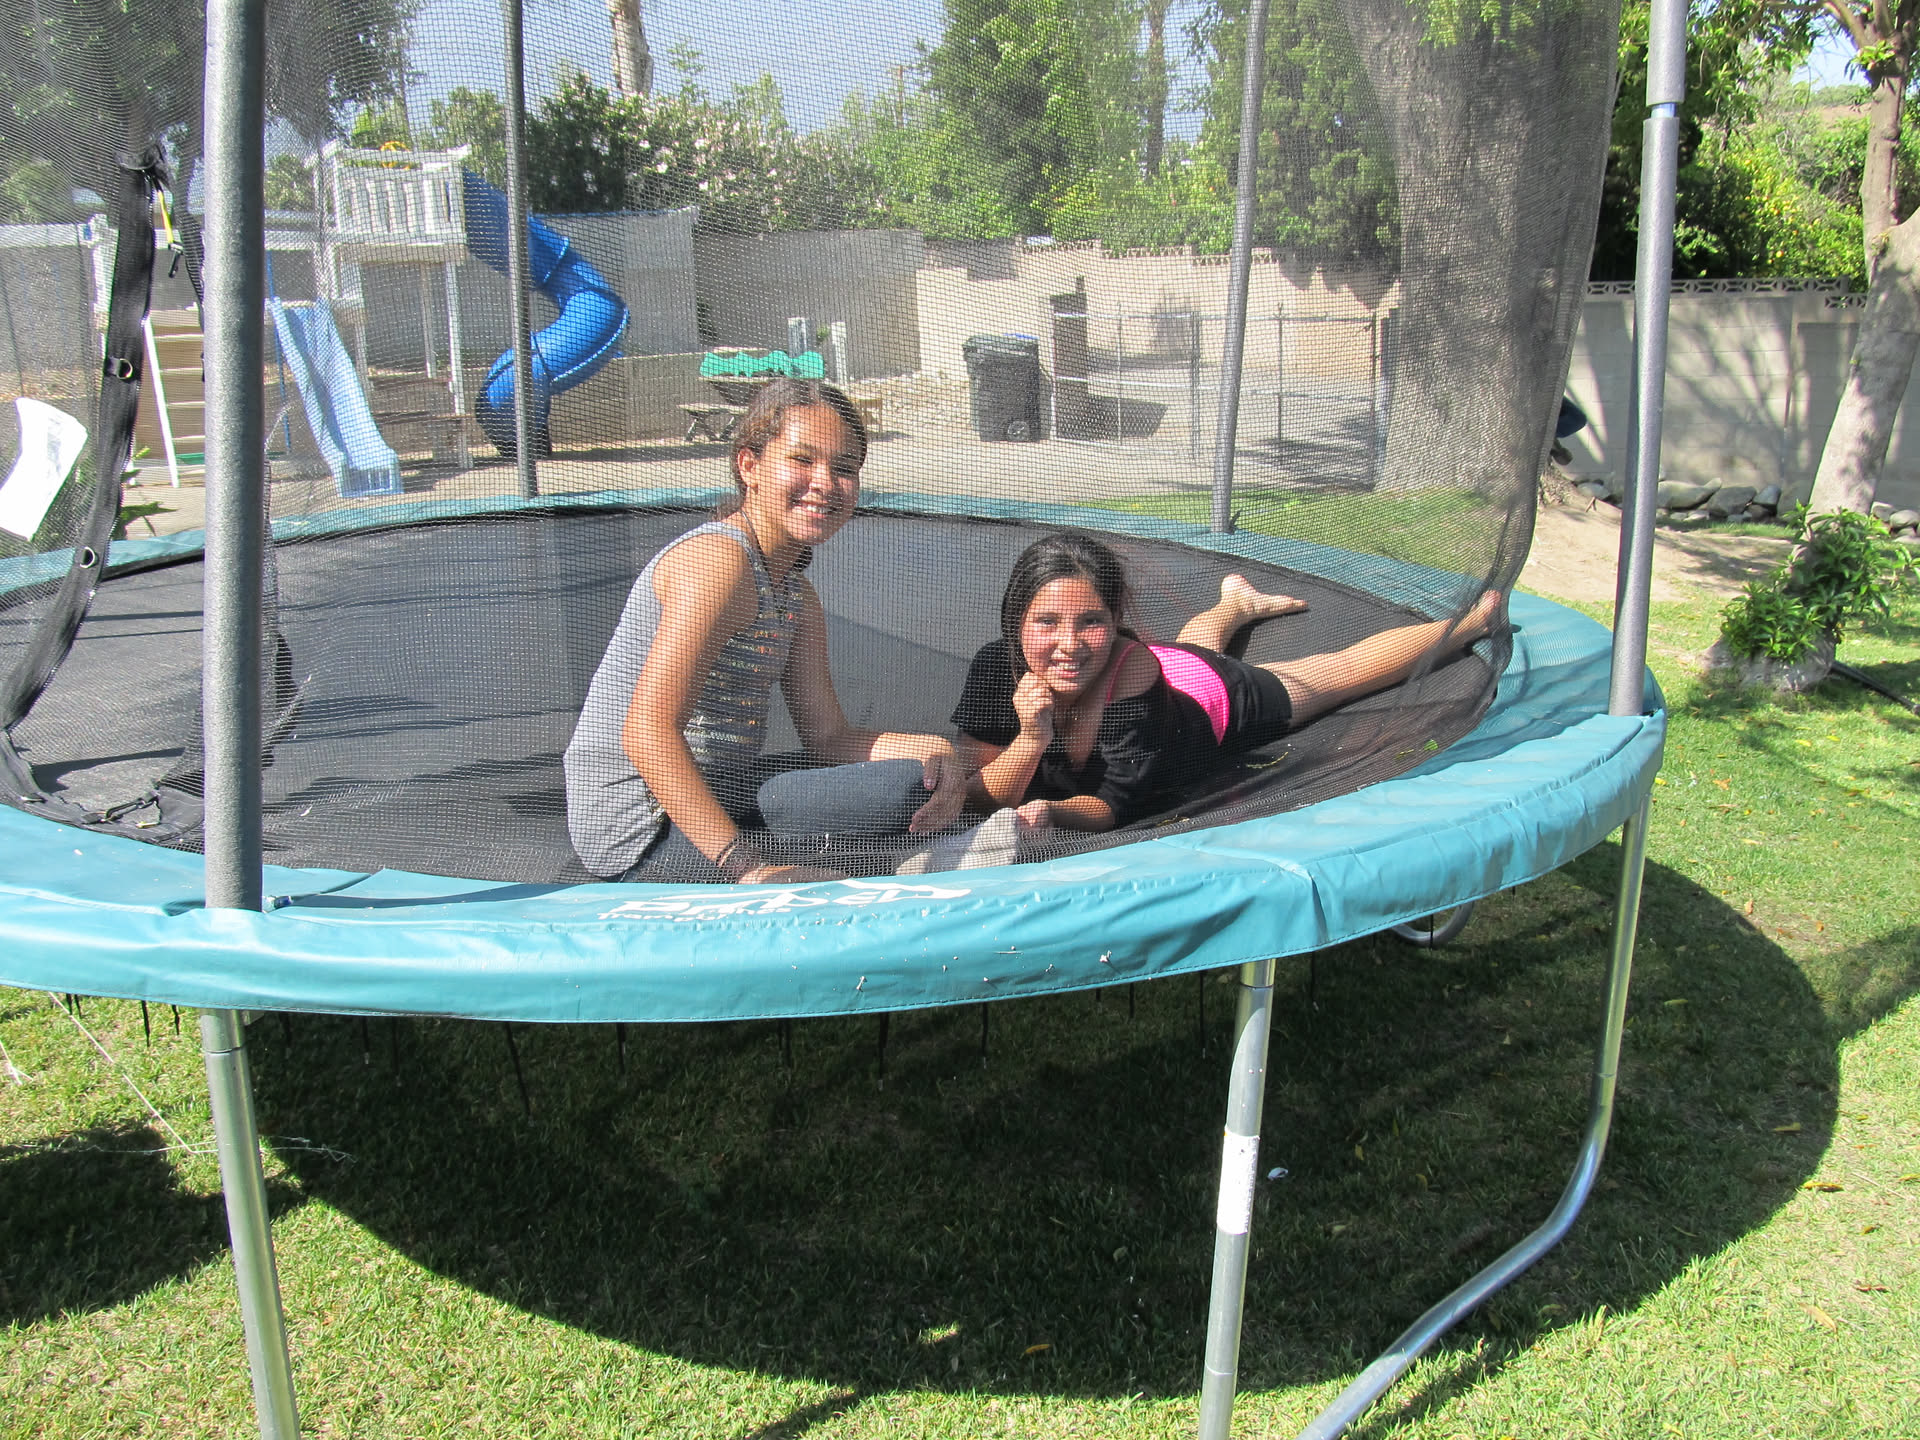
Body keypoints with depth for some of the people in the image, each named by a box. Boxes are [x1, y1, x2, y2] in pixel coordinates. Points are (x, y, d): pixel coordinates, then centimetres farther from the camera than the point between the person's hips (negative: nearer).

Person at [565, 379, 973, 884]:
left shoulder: (798, 596, 13)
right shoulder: (716, 559, -17)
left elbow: (827, 736, 10)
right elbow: (647, 731, -26)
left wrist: (932, 748, -9)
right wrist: (746, 867, -32)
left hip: (712, 792, 10)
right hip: (644, 829, -10)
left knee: (929, 771, 16)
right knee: (907, 789, -21)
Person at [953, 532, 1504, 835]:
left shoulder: (1134, 675, -46)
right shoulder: (999, 664, -38)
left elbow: (1114, 805, -38)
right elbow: (981, 794, -32)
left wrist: (1053, 811, -58)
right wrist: (1030, 741, -50)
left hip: (1220, 700, -4)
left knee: (1339, 670, 21)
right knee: (1194, 643, 40)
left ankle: (1467, 622, 47)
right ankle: (1239, 601, 74)